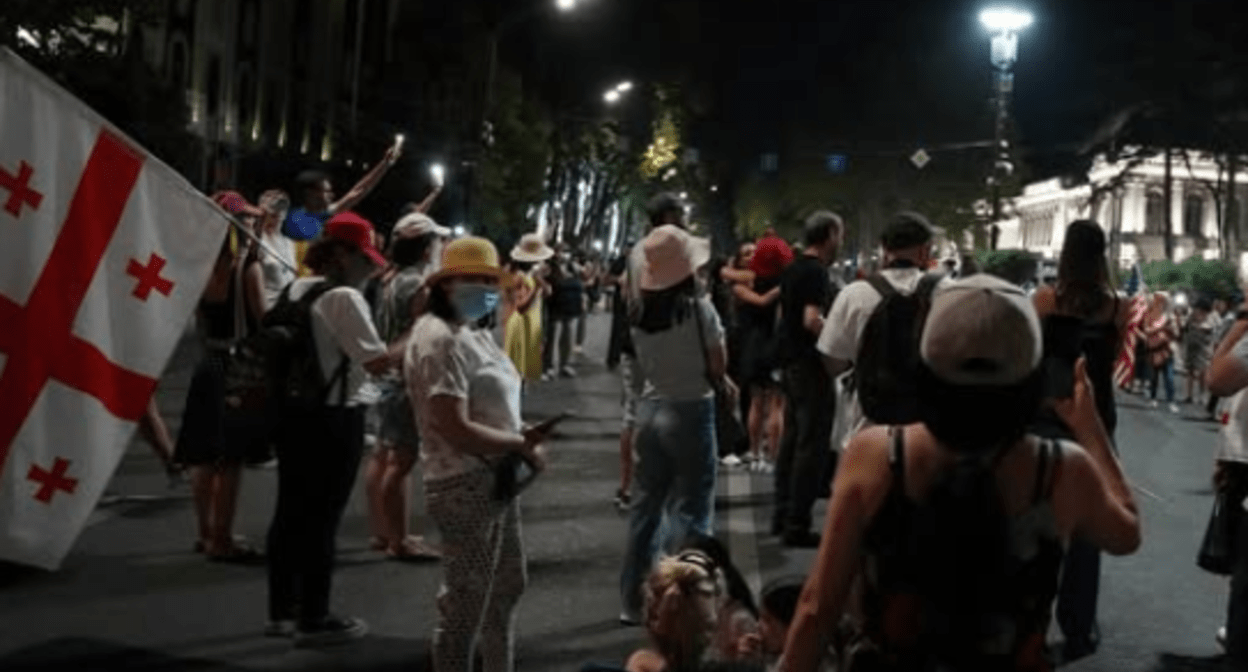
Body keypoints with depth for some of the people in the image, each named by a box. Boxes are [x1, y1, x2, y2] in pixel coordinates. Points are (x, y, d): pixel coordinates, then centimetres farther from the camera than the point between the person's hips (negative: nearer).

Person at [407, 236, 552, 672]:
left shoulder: (473, 333, 12)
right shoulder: (441, 340, -19)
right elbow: (456, 430, -26)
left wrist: (520, 437, -2)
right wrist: (522, 446, -15)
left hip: (496, 479, 11)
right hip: (466, 486, -11)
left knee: (506, 588, 25)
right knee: (465, 605, -1)